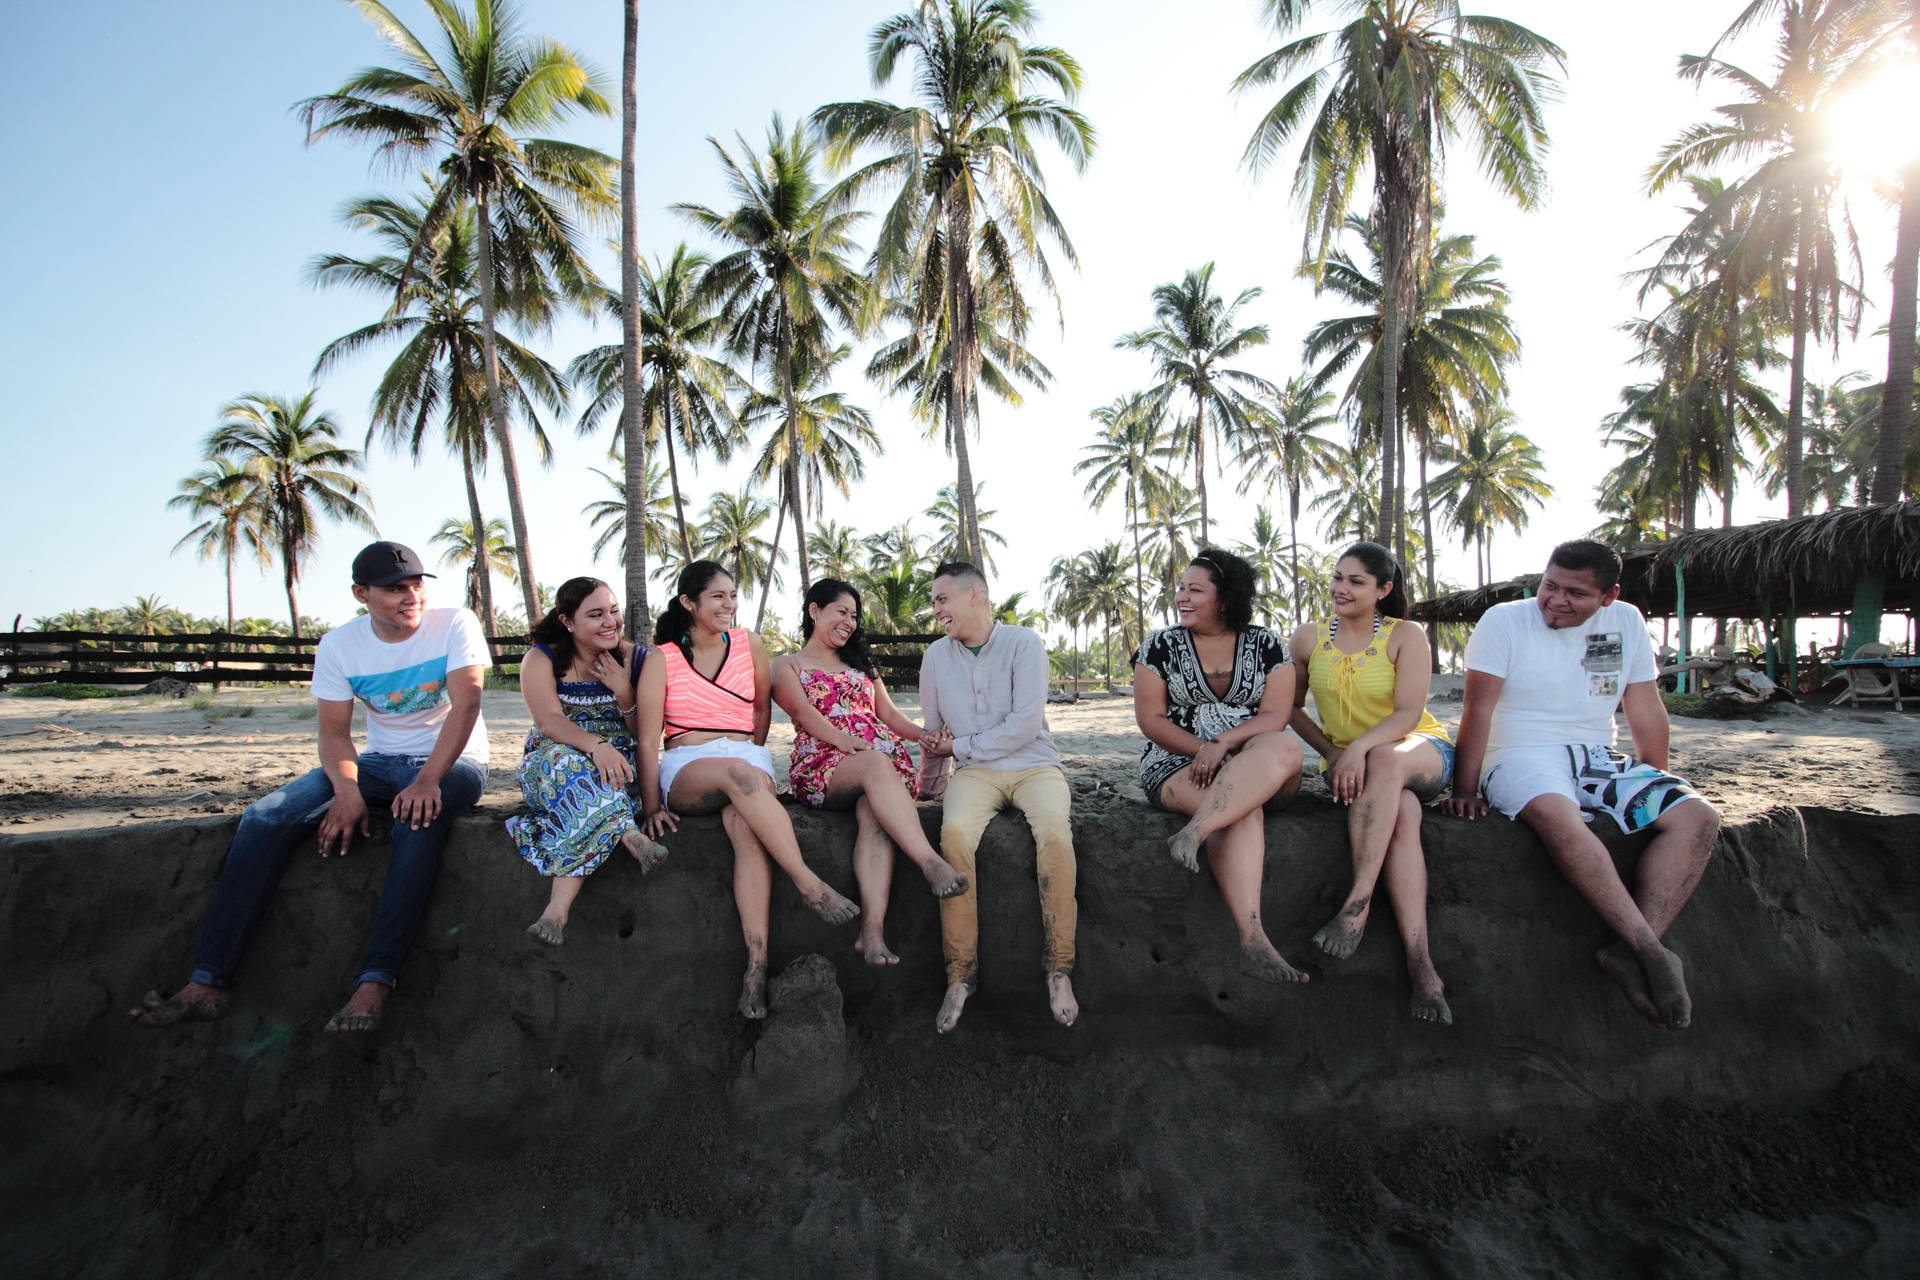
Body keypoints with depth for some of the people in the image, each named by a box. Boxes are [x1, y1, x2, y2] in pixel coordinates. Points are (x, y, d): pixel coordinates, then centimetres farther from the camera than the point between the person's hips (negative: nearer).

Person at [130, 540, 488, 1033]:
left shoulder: (455, 625, -11)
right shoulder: (339, 645, -1)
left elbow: (465, 704, -22)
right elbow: (334, 731, -4)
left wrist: (428, 780, -35)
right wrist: (347, 792, -24)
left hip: (452, 762, -4)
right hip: (380, 761, 5)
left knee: (418, 817, -38)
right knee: (265, 816, -14)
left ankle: (375, 983, -38)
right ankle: (208, 982, -13)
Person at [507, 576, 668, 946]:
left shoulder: (635, 658, 4)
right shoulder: (542, 659, 2)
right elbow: (548, 720, -16)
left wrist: (624, 693, -14)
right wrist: (595, 744, -36)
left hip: (619, 763, 0)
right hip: (549, 765, 0)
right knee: (569, 762, -38)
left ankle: (558, 909, -47)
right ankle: (633, 839, -49)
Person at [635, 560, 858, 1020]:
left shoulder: (748, 644, 11)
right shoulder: (661, 659, 3)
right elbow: (648, 740, -1)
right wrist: (652, 805, -9)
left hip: (748, 759, 2)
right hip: (686, 768, -2)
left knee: (749, 827, -34)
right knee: (740, 773, -39)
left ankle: (757, 964, -42)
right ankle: (810, 885, -41)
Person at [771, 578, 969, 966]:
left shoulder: (861, 664, 33)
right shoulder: (787, 665, 18)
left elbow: (889, 714, 22)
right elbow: (803, 710, -1)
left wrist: (929, 734, 1)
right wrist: (847, 742, -20)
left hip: (886, 756, 3)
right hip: (823, 763, -3)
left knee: (873, 811, -33)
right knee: (876, 764, -38)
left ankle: (872, 930, -48)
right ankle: (932, 864, -52)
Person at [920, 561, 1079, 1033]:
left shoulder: (1024, 643, -1)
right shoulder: (936, 656, 13)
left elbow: (1026, 724, -11)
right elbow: (933, 734, 25)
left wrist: (959, 746, -7)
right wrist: (935, 751, 9)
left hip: (1034, 765, -2)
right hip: (975, 773, 2)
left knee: (1054, 830, -33)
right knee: (955, 830, -31)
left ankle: (1059, 969, -18)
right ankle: (960, 974, -21)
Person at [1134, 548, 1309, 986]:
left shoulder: (1265, 644, 8)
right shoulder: (1162, 645, 6)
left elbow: (1276, 715, -2)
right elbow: (1150, 718, 1)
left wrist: (1224, 743, -19)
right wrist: (1203, 748, -14)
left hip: (1256, 766, 2)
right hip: (1177, 762, -1)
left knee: (1284, 748, -34)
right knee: (1242, 811, -34)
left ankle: (1194, 832, -44)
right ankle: (1252, 941, -42)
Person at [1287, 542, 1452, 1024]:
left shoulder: (1406, 636, -1)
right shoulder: (1309, 638, 7)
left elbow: (1408, 713, -13)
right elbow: (1291, 706, 14)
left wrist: (1361, 747, -30)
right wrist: (1330, 751, -3)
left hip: (1422, 752, -1)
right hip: (1347, 763, 1)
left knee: (1385, 760, -40)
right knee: (1402, 811, -34)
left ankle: (1357, 903, -38)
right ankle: (1420, 964, -39)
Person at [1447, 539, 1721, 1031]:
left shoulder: (1626, 621, 10)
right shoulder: (1504, 621, -4)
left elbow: (1645, 708, 14)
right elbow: (1479, 709, -8)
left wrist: (1659, 786, 12)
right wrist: (1464, 790, -12)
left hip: (1602, 760, 6)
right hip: (1521, 757, -5)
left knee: (1698, 817, -17)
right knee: (1555, 813, -38)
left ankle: (1628, 950, -28)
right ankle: (1651, 950, -33)